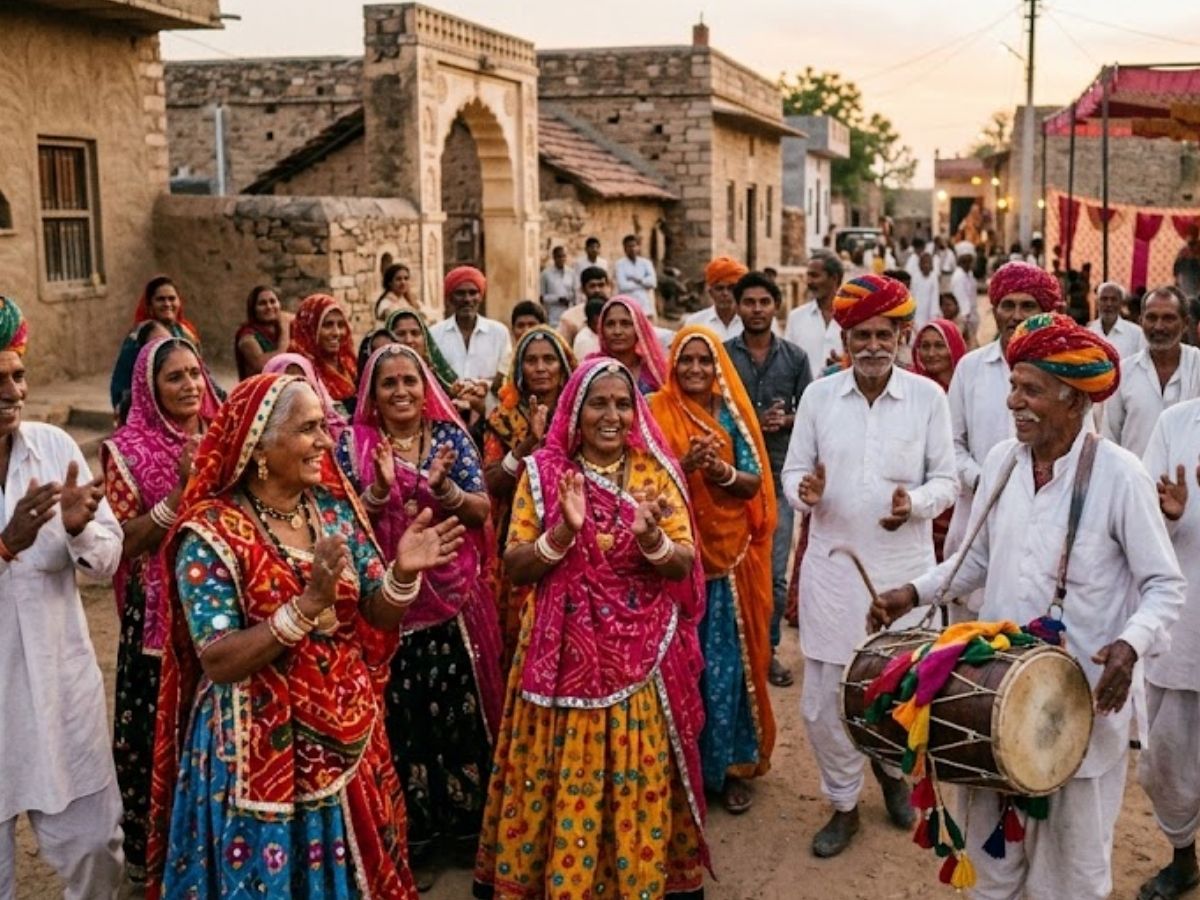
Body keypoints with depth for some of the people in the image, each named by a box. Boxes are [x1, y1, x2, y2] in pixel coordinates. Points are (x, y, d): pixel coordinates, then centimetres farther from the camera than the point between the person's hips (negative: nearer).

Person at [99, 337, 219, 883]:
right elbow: (127, 541, -11)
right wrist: (182, 487, -22)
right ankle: (156, 846, 23)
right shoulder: (129, 449, -7)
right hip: (160, 614, -4)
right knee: (163, 727, 3)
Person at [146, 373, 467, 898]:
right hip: (260, 747, -5)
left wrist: (402, 573, -19)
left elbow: (376, 616, 2)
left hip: (345, 734, 5)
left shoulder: (335, 507, 0)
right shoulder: (212, 532, -16)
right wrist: (308, 603, -32)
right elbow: (218, 661, -21)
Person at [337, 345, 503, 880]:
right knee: (399, 716, 5)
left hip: (453, 598, 1)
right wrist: (379, 489, -22)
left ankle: (464, 821, 25)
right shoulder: (353, 443, -1)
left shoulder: (451, 435, 2)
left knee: (459, 709, 7)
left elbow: (481, 511, -2)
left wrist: (443, 487, -20)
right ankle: (411, 830, 22)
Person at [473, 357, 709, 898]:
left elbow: (684, 565, -3)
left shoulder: (656, 471, 1)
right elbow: (514, 567, -6)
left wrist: (651, 538, -23)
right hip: (566, 656, -1)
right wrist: (563, 532, -22)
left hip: (641, 659, 1)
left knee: (638, 781, 9)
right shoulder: (544, 471, -2)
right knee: (563, 782, 6)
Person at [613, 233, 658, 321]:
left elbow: (653, 282, -2)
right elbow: (623, 286, -12)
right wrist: (644, 283, -2)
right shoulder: (620, 264, -1)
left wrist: (637, 280, -10)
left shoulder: (646, 263, 10)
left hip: (646, 307, 4)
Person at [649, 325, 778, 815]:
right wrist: (685, 464, -22)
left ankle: (730, 763, 18)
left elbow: (756, 482, 0)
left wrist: (723, 471, -19)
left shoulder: (733, 413, 5)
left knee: (726, 662, 4)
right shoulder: (658, 412, 1)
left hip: (729, 554, 1)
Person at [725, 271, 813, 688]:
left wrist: (785, 421, -13)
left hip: (779, 473, 1)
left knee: (775, 571, 3)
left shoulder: (795, 357, 5)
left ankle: (768, 647, 17)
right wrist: (753, 421, -14)